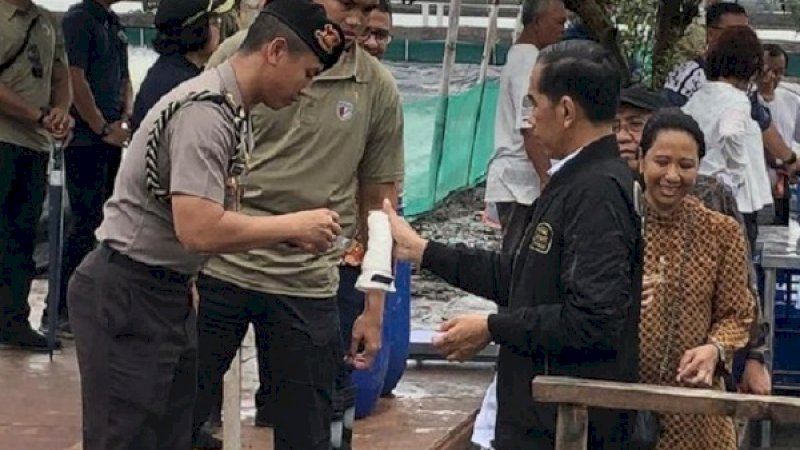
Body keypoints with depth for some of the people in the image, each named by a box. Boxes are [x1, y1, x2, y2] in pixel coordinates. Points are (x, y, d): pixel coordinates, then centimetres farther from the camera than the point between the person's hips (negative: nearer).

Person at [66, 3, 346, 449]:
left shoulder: (231, 109, 10)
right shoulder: (206, 112, -21)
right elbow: (199, 228, -28)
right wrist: (294, 225, -17)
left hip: (166, 292, 10)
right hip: (127, 296, -10)